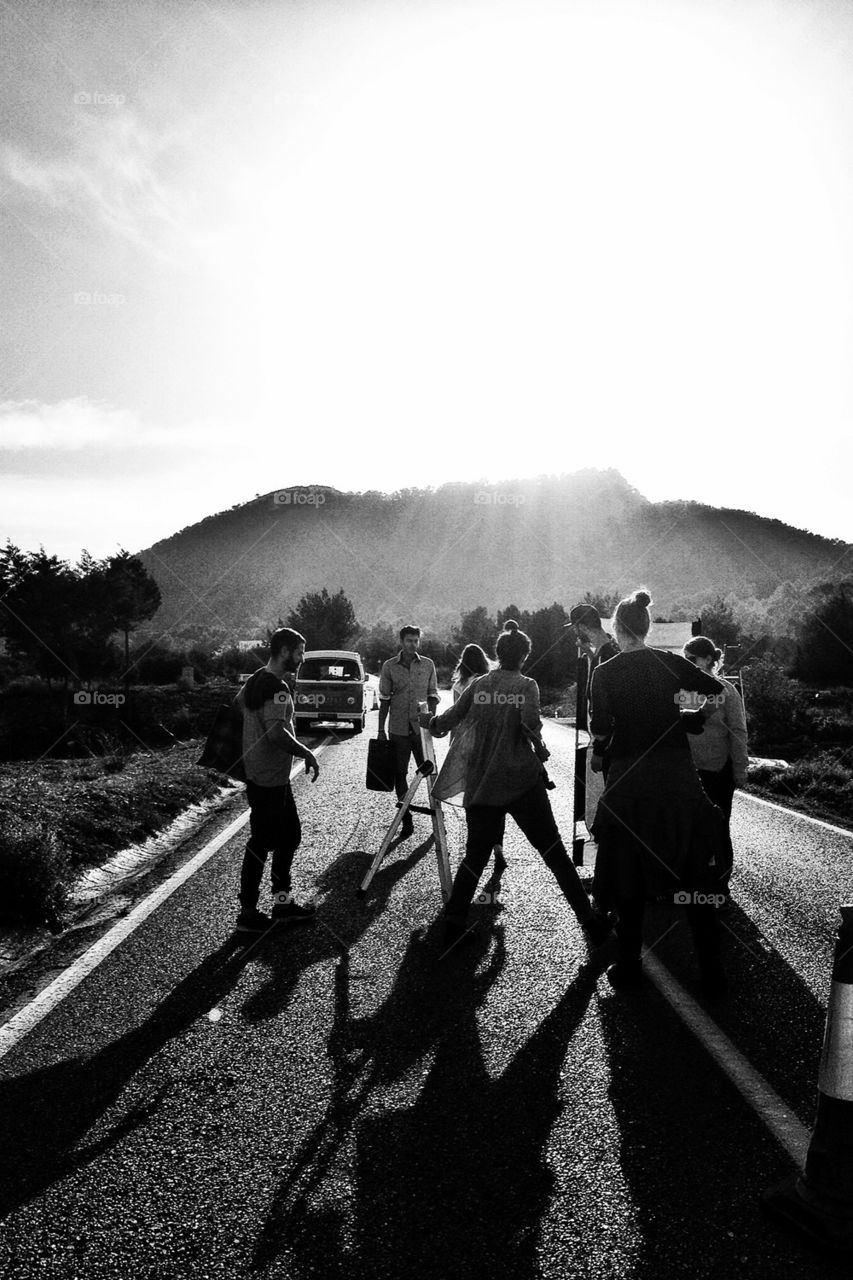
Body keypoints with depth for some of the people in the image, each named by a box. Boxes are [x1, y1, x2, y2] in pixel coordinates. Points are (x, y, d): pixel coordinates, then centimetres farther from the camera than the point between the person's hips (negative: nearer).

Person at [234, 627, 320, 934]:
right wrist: (307, 753, -19)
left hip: (259, 773, 10)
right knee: (260, 844, 1)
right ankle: (248, 913, 13)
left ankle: (282, 902, 25)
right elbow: (276, 732, -31)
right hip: (269, 780, -10)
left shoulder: (255, 680, 9)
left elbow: (236, 704, 21)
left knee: (290, 836, 17)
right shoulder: (278, 687, -21)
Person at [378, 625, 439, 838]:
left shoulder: (428, 665, 4)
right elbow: (384, 700, 4)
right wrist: (381, 729, 3)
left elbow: (433, 695, 8)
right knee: (400, 774, 5)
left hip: (422, 727, 0)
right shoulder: (389, 667, 2)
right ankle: (406, 821, 16)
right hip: (398, 729, 1)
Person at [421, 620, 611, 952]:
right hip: (523, 782, -3)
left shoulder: (478, 684, 5)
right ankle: (589, 921, 9)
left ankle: (453, 924, 9)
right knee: (554, 852, 5)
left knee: (475, 855, 12)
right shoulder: (527, 685, -3)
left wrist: (429, 721, 24)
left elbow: (450, 719, 5)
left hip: (481, 784, 3)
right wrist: (536, 737, 4)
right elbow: (531, 725, -17)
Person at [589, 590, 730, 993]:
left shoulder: (605, 672, -4)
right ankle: (712, 969, 17)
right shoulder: (670, 662, 1)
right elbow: (717, 687, 8)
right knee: (694, 875, 11)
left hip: (629, 778, -1)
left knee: (630, 874, 11)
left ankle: (629, 966, 20)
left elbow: (601, 727, -13)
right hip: (677, 774, 2)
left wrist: (598, 753, 6)